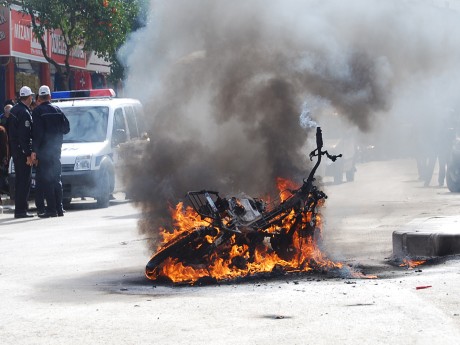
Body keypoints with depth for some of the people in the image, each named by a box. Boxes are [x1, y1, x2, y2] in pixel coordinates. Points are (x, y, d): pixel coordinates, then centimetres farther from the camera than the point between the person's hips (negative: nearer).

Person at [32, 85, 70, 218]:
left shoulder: (37, 112, -9)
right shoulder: (57, 110, 5)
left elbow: (37, 133, -15)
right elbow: (66, 128, 7)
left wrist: (34, 151, -13)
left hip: (44, 150, -5)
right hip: (56, 149, 5)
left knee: (45, 180, -4)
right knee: (56, 178, 13)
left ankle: (51, 208, -10)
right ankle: (59, 208, 12)